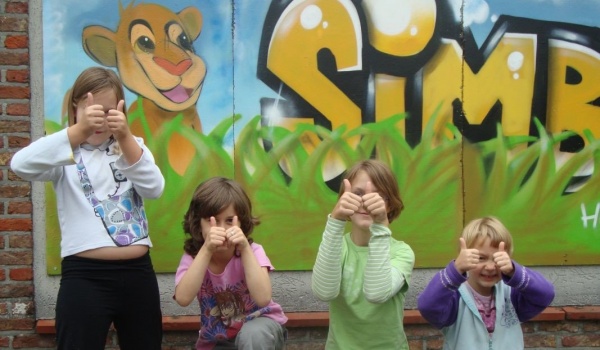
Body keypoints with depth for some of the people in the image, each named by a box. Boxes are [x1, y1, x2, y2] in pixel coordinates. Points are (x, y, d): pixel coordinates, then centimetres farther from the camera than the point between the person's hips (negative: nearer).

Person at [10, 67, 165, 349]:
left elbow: (154, 189, -7)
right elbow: (21, 165, -20)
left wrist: (125, 138, -21)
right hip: (85, 276, -3)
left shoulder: (133, 147, 12)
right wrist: (79, 131, -31)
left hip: (138, 273, 4)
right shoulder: (67, 154, 2)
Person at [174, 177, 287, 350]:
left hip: (259, 325, -3)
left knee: (252, 334, -34)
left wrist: (245, 248, -37)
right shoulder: (192, 256, -13)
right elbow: (183, 298, -32)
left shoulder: (252, 251, -19)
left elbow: (262, 299, -35)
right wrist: (207, 250, -37)